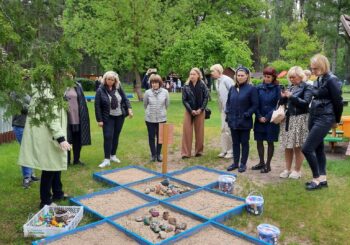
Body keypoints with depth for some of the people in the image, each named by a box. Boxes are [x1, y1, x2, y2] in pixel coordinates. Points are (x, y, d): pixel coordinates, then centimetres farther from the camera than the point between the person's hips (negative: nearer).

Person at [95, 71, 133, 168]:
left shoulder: (118, 88, 0)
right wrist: (99, 120, -12)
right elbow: (97, 106, -9)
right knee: (108, 137, -8)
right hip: (108, 118, -4)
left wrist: (129, 109, -10)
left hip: (120, 116, 4)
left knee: (116, 136, 13)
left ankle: (113, 155, 27)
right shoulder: (100, 90, -9)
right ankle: (107, 159, 0)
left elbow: (125, 99, 6)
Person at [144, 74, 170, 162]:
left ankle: (158, 154, 22)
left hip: (161, 118, 0)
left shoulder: (165, 92, -6)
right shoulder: (147, 92, -7)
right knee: (151, 137, 7)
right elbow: (145, 105, 7)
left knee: (160, 137, 8)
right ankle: (153, 154, 19)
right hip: (150, 118, 0)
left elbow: (167, 104, 6)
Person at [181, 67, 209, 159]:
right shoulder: (186, 86, -4)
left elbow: (206, 97, -3)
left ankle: (199, 151, 20)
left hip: (200, 111, 0)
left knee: (199, 132, 7)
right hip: (189, 111, 0)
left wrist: (201, 109, -12)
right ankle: (186, 152, 3)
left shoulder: (202, 85, -3)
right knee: (187, 131, -2)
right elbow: (184, 100, -4)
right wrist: (191, 110, -12)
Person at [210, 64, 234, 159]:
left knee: (229, 130, -2)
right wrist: (221, 108, 9)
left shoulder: (227, 80, -15)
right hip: (223, 109, 8)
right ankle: (224, 150, 23)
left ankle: (231, 151, 12)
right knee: (223, 130, 12)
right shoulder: (217, 81, 9)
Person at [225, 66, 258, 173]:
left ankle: (243, 164, 18)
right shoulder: (232, 88, 8)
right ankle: (235, 163, 24)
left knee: (244, 142, 7)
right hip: (233, 121, 5)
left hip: (245, 122, -5)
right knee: (235, 142, 13)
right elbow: (228, 102, 17)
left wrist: (246, 115, -15)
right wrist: (228, 113, 4)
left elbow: (255, 105, -9)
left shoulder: (251, 89, -8)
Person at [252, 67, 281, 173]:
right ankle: (261, 162, 25)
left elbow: (278, 105, -6)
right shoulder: (259, 88, 2)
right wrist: (259, 116, -8)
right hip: (259, 119, 3)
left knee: (270, 142, 5)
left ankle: (268, 165, 17)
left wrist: (268, 117, -11)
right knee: (259, 141, 8)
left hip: (271, 119, -3)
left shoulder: (277, 88, -4)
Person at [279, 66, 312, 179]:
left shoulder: (306, 87, -3)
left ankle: (297, 170, 12)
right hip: (287, 119, 6)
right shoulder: (290, 87, 14)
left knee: (297, 146, -1)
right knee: (287, 146, 7)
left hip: (299, 119, -5)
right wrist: (283, 97, -4)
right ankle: (287, 169, 18)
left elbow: (306, 102, -14)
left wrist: (291, 96, -17)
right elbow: (283, 104, 16)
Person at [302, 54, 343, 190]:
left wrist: (336, 120, 0)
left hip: (325, 119, -9)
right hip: (314, 116, 9)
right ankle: (322, 178, 23)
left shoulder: (331, 80, -14)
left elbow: (338, 102, -10)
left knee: (307, 149, -10)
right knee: (318, 148, 13)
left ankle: (317, 179, 5)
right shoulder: (318, 80, 11)